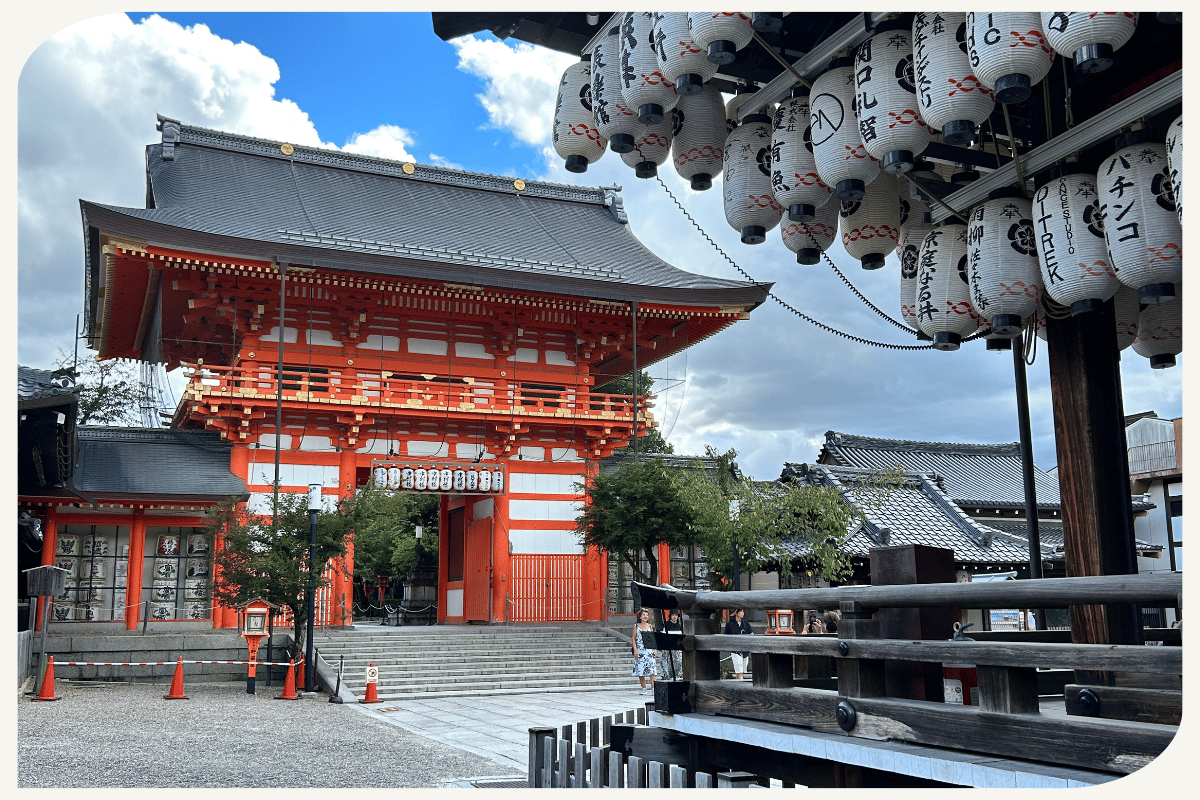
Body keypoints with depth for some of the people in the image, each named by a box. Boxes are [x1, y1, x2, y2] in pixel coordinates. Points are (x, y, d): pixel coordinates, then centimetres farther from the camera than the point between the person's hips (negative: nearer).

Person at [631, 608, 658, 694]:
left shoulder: (650, 626, 12)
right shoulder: (636, 626, 7)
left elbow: (654, 639, 12)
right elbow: (633, 638, 4)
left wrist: (655, 650, 3)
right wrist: (635, 649, -7)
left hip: (650, 651, 1)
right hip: (640, 651, -1)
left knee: (651, 669, -11)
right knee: (640, 670, 0)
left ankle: (653, 688, -14)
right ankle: (643, 689, 10)